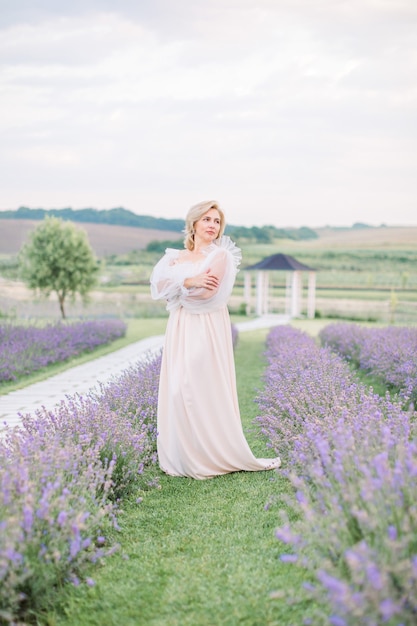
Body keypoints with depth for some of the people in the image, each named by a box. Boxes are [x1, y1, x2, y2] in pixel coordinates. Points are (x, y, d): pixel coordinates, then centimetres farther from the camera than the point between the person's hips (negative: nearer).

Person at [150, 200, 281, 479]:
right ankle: (183, 455, 12)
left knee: (206, 391, -7)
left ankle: (215, 454, 3)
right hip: (180, 331, 5)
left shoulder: (221, 255, -2)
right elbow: (159, 284, -3)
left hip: (208, 331, -5)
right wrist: (191, 281, -15)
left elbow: (206, 292, -15)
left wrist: (179, 283, -5)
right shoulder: (176, 257, 15)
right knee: (177, 390, 3)